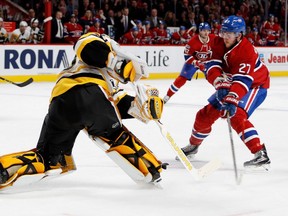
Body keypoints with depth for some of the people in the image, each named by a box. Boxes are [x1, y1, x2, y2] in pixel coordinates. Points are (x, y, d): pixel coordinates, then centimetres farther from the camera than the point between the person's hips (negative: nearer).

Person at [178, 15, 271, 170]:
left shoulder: (247, 50, -32)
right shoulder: (218, 43, -12)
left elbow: (243, 80, -40)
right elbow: (212, 66, -22)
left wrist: (232, 99, -53)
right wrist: (221, 84, -40)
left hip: (255, 84, -7)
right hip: (230, 84, 7)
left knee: (237, 116, -29)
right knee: (206, 114, 6)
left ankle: (261, 155, -33)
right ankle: (193, 145, 32)